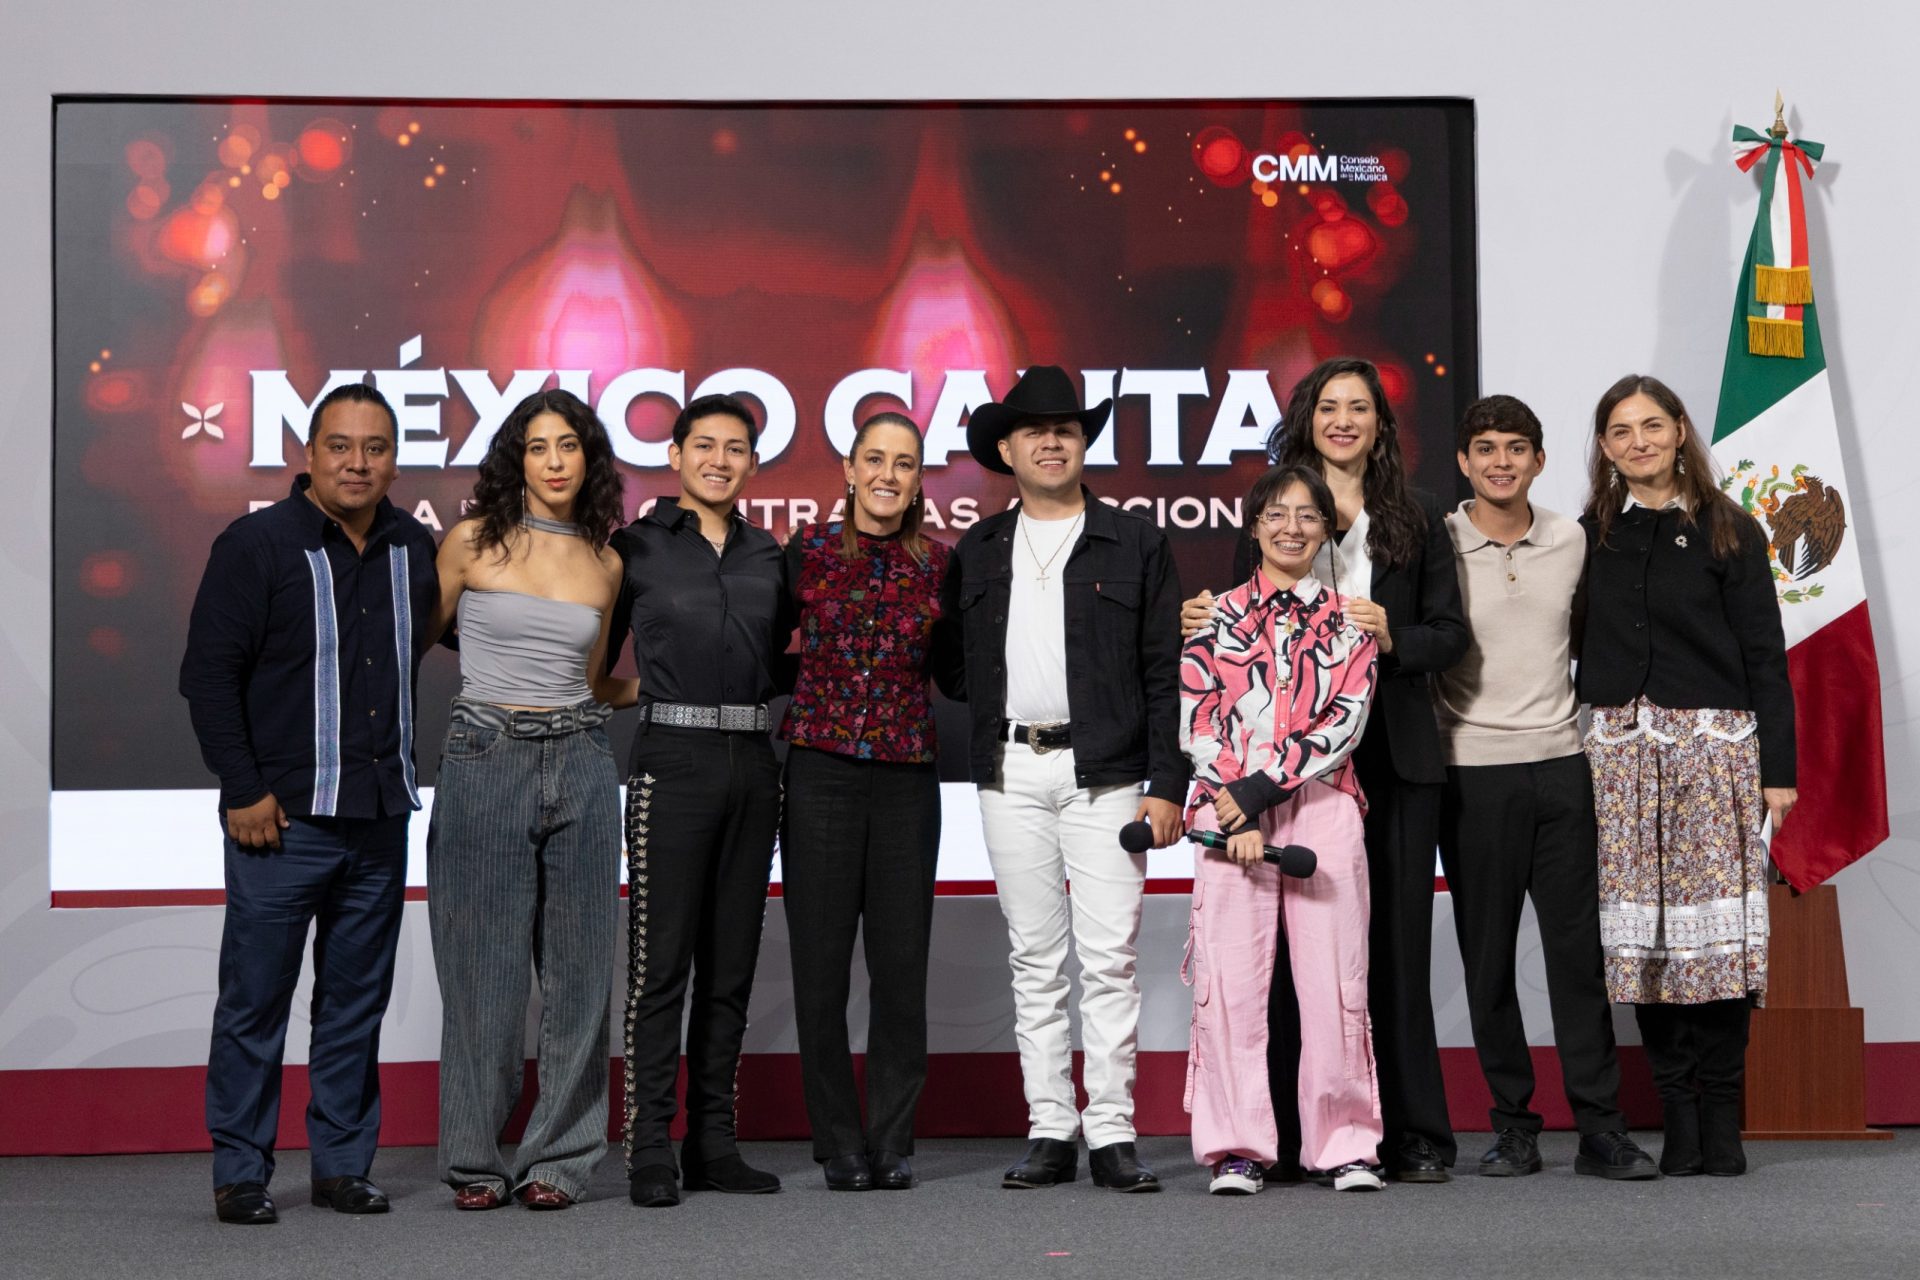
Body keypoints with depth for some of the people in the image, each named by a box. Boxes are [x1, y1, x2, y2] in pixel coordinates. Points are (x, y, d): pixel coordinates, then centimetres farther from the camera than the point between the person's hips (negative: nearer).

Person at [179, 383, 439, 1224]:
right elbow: (208, 674, -6)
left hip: (381, 816, 5)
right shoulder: (256, 545, -5)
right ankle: (240, 1174, 8)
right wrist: (244, 791, -10)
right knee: (255, 1000, -1)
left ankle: (344, 1165, 18)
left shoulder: (416, 550, 9)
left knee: (358, 1001, 10)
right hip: (282, 817, -5)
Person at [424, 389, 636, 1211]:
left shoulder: (605, 564, 10)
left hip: (579, 767, 3)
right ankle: (475, 1160, 12)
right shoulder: (473, 542, 0)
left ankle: (558, 1157, 13)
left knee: (576, 965, 4)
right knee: (485, 967, 0)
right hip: (485, 763, -3)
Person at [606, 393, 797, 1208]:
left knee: (731, 964, 8)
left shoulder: (766, 555, 13)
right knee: (661, 962, -6)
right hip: (674, 758, -5)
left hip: (751, 763, 5)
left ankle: (713, 1145, 14)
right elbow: (596, 656, 3)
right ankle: (650, 1154, -2)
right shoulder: (638, 546, 1)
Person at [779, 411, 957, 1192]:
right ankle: (840, 1145, 11)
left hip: (906, 775, 1)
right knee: (820, 959, 1)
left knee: (902, 960, 2)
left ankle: (892, 1143, 13)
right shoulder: (807, 552, 1)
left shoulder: (938, 565, 6)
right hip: (820, 768, -1)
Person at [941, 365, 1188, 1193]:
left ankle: (1112, 1133, -1)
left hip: (1105, 771, -3)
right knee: (1035, 960, 5)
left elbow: (1165, 673, 2)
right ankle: (1050, 1131, 10)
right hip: (1011, 773, 3)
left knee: (1109, 959, -6)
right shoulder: (976, 554, 13)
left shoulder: (1135, 544, 6)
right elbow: (956, 663, 16)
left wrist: (1166, 782, -5)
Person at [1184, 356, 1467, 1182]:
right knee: (1295, 946, -2)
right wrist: (1208, 620, -11)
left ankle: (1413, 1135, 7)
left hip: (1393, 755, 1)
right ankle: (1292, 1135, 3)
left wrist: (1392, 637, -10)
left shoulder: (1416, 519, 11)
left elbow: (1450, 633, 8)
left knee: (1396, 941, 1)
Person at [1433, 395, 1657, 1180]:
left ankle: (1600, 1128, 5)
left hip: (1561, 766, 2)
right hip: (1473, 770, -2)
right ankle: (1512, 1127, 11)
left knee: (1579, 947, 1)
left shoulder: (1572, 542, 6)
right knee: (1487, 958, 2)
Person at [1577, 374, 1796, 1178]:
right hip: (1619, 748, 2)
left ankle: (1720, 1118, 1)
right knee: (1639, 925, -2)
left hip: (1713, 742, -2)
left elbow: (1764, 656, 3)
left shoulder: (1729, 532, 5)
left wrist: (1777, 768, -3)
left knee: (1715, 922, -7)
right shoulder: (1591, 535, 11)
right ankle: (1677, 1116, 4)